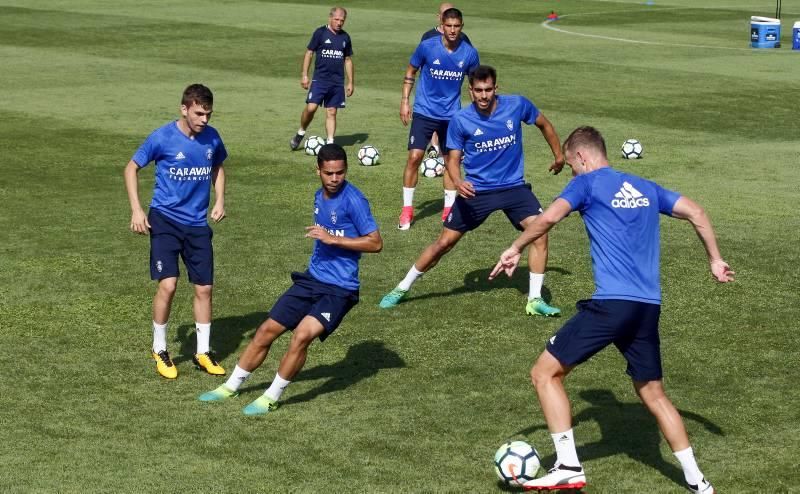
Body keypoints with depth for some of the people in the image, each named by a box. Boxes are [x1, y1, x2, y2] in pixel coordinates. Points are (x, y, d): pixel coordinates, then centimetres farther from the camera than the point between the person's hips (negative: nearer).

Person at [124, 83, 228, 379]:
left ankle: (203, 353, 20)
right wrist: (136, 210, -8)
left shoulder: (212, 138, -1)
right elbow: (132, 168, -1)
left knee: (204, 288, 6)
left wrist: (219, 201, 6)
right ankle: (159, 350, 6)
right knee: (168, 285, -14)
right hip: (165, 220, -4)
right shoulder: (162, 138, -13)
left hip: (198, 224, 4)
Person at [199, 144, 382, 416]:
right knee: (267, 330, 6)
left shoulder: (353, 199, -15)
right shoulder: (319, 196, 9)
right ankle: (232, 386, 23)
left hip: (340, 288, -7)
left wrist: (332, 239, -23)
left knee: (302, 335, -25)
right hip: (312, 279, 7)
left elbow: (376, 243, -19)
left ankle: (271, 397, -9)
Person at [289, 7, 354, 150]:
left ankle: (330, 142, 7)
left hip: (338, 82, 4)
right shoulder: (320, 33, -3)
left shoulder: (345, 37, 10)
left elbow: (348, 60, 17)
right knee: (311, 107, -14)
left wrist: (351, 82, 14)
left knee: (332, 112, 3)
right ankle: (300, 133, 8)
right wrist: (304, 75, -6)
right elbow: (309, 53, 0)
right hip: (320, 79, -4)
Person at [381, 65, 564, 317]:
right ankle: (401, 289, 18)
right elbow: (453, 158, -5)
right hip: (476, 190, -1)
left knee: (540, 232, -17)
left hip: (514, 186, 1)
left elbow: (544, 124, 10)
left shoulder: (517, 105, -10)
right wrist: (457, 181, -27)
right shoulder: (461, 120, -12)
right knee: (445, 242, 1)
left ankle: (535, 300, -5)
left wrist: (558, 155, 18)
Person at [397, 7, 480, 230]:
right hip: (424, 111, -2)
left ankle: (449, 209, 20)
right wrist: (405, 100, -2)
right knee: (414, 157, -10)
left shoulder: (469, 53, -7)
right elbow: (411, 72, 3)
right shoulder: (427, 47, -11)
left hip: (452, 115, 2)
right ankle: (407, 209, 1)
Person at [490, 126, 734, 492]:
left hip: (611, 302, -7)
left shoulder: (588, 183, 3)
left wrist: (515, 249, -1)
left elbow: (549, 217, -13)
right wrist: (715, 259, 30)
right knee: (653, 394, 19)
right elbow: (696, 213, 20)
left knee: (545, 374, 3)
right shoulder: (645, 188, 20)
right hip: (648, 308, 7)